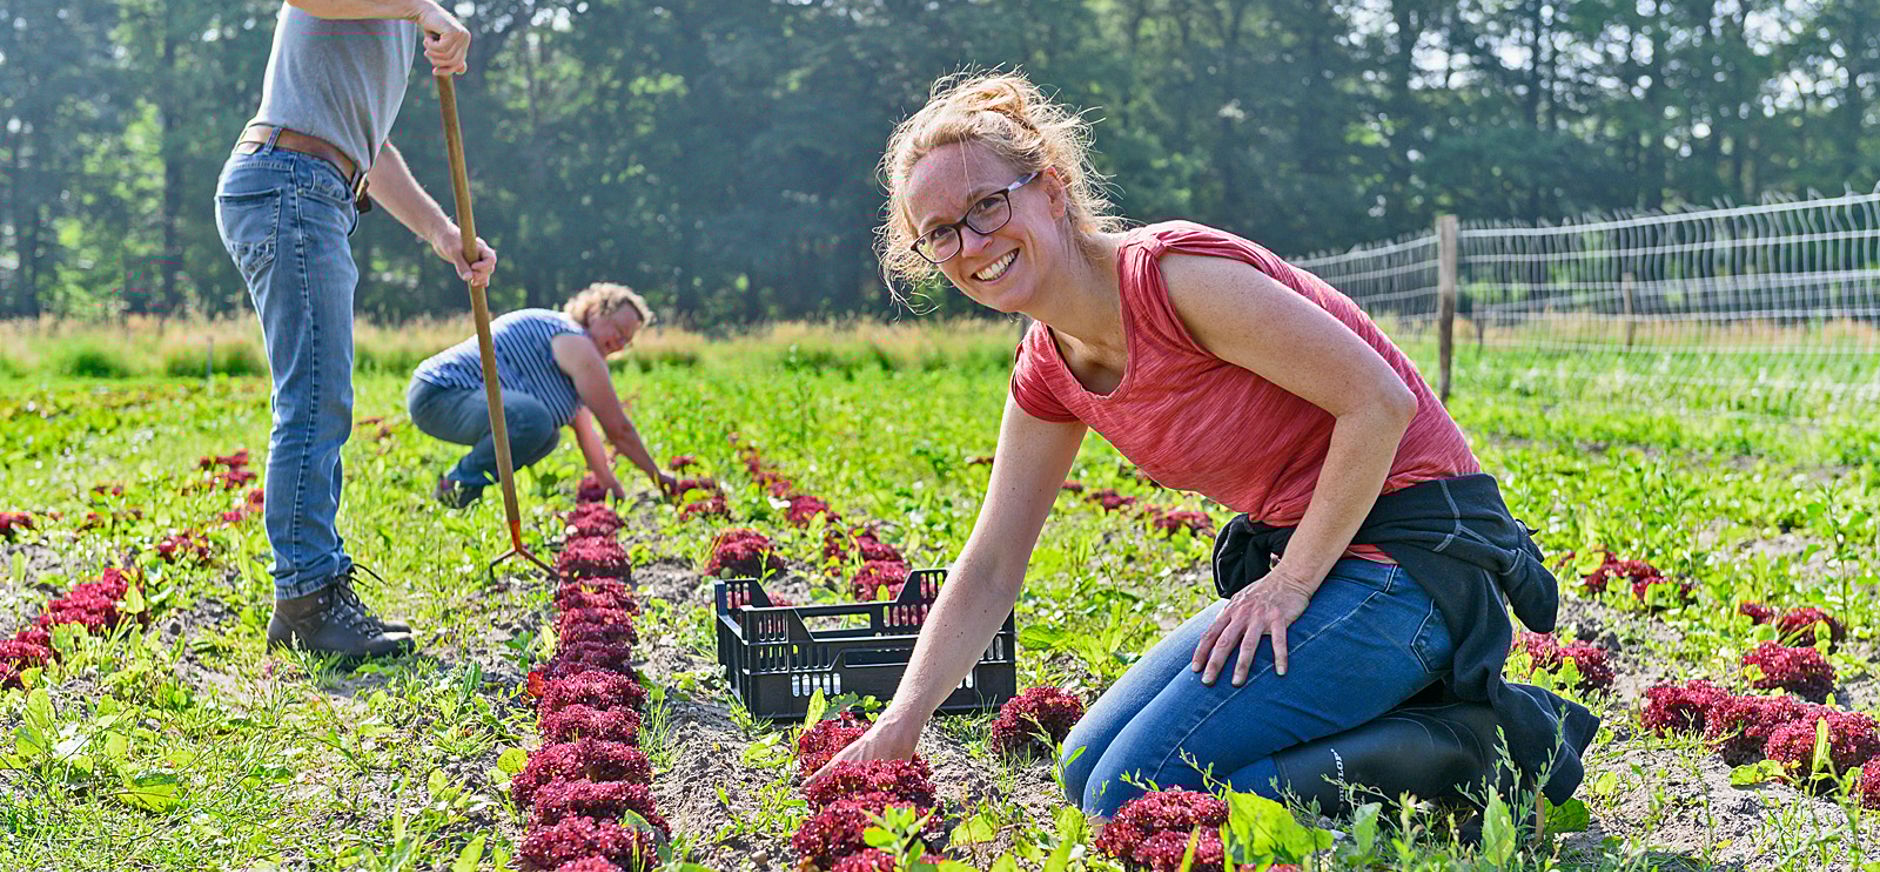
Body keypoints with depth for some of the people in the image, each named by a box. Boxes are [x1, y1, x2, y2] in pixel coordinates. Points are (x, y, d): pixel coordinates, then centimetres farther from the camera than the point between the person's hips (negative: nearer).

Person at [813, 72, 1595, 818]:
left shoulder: (1174, 274, -21)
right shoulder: (1047, 373, 5)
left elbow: (1380, 401, -20)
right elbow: (988, 573, 8)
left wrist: (1290, 582, -16)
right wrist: (897, 728, -1)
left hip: (1412, 550, -9)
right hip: (1298, 557, 9)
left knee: (1135, 796, -15)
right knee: (1087, 770, 9)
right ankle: (1410, 717, 8)